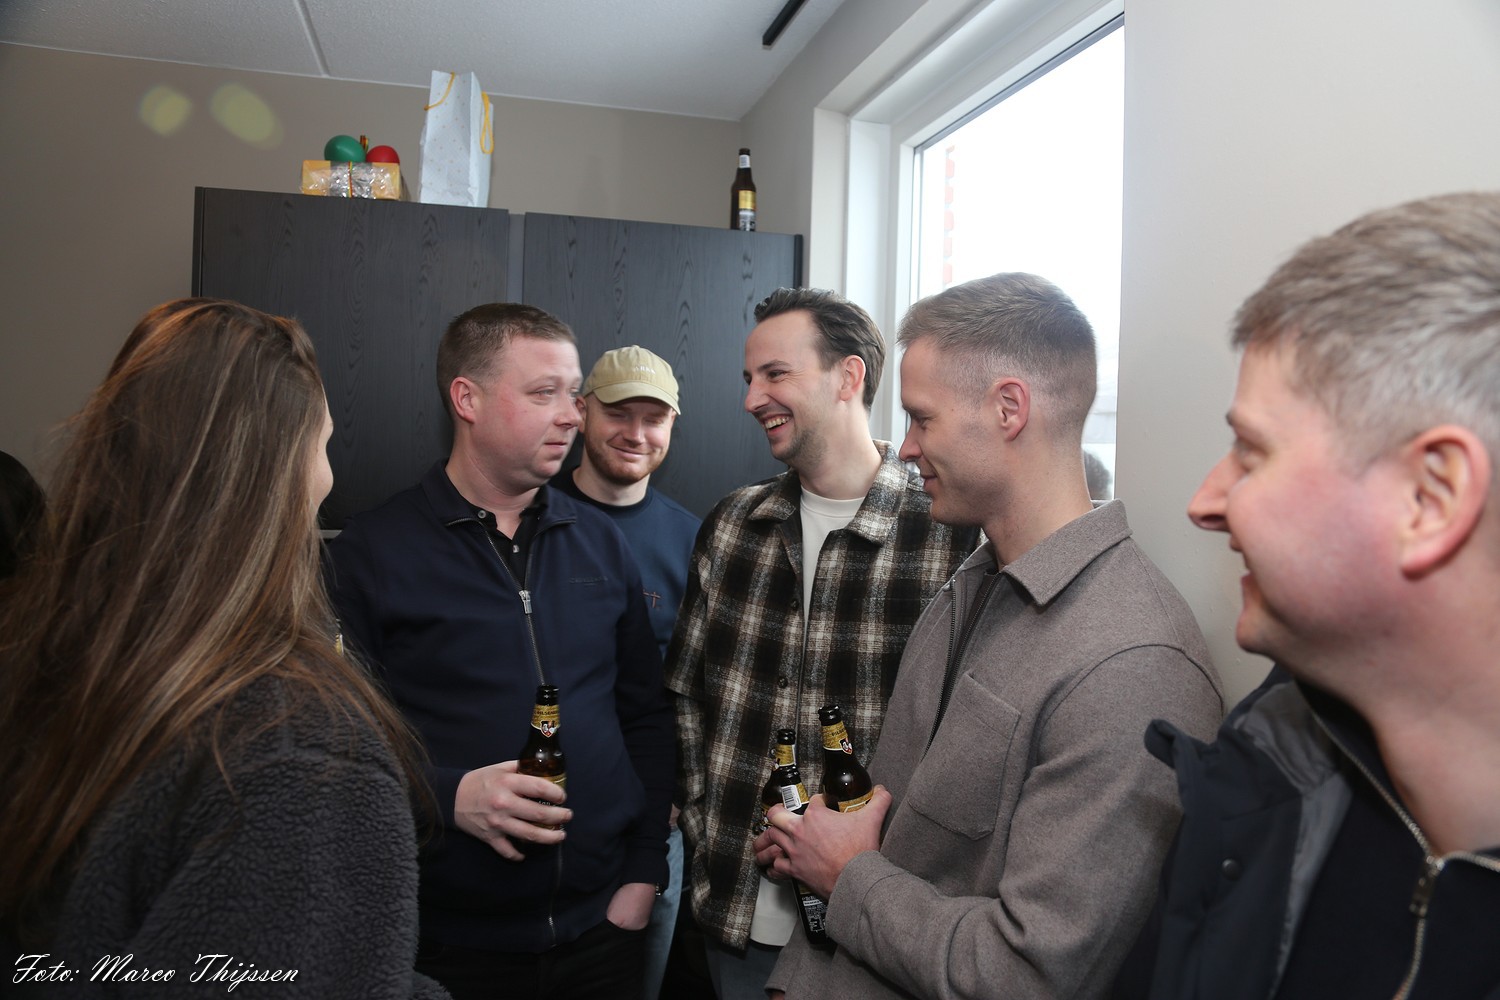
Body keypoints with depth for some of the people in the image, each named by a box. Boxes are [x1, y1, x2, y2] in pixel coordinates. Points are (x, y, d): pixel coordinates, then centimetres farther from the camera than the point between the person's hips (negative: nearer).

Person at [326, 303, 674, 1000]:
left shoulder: (601, 543, 4)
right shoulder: (371, 551, -7)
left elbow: (646, 715, 7)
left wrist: (644, 871, 2)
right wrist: (449, 795, -20)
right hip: (448, 942, -3)